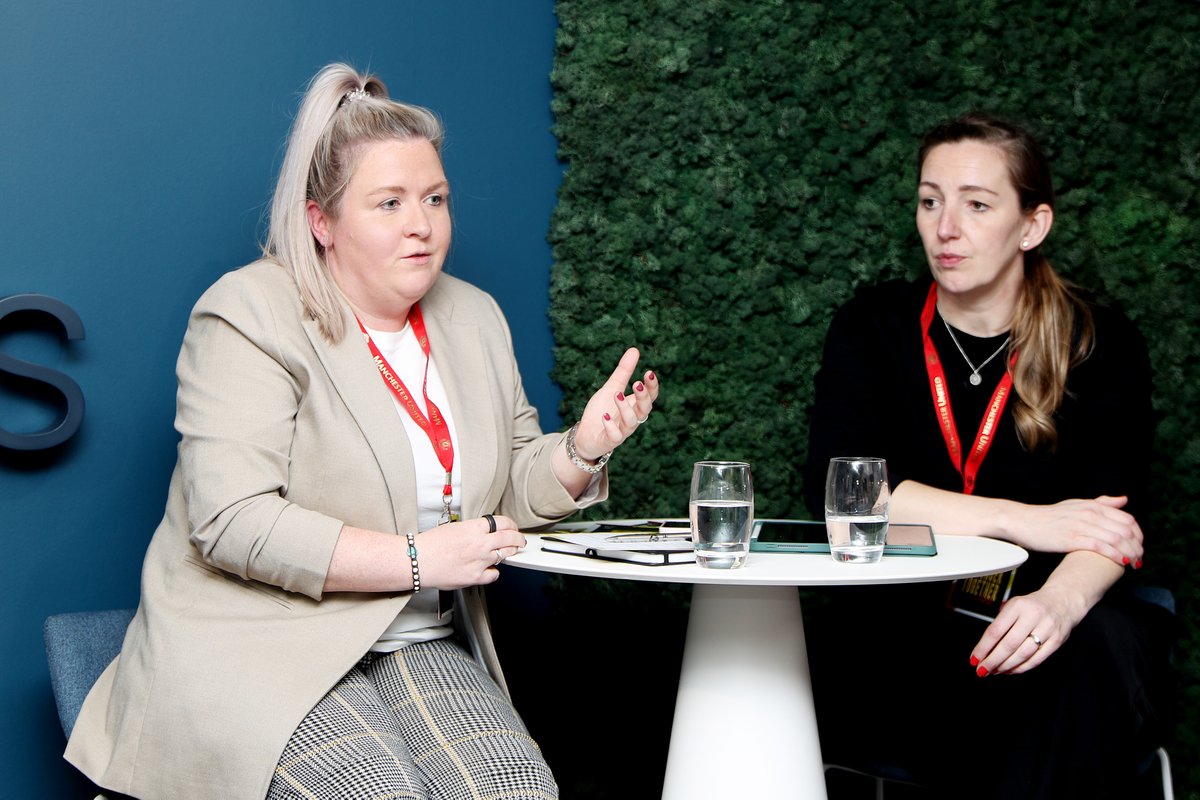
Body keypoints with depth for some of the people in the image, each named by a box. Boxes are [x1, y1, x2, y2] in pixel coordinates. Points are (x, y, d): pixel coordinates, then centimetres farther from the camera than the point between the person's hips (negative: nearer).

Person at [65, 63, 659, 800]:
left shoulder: (474, 319, 13)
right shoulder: (250, 316, -8)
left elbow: (511, 493, 18)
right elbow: (233, 522, -18)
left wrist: (583, 448, -4)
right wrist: (414, 559, -18)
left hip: (419, 645, 5)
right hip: (257, 648, -5)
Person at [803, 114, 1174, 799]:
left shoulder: (1103, 347, 1)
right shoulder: (874, 327, 4)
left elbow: (1112, 518, -12)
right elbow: (835, 485, -10)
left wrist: (1062, 599, -36)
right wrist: (1018, 520, -18)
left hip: (1038, 632, 0)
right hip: (900, 629, 1)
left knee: (1107, 645, -34)